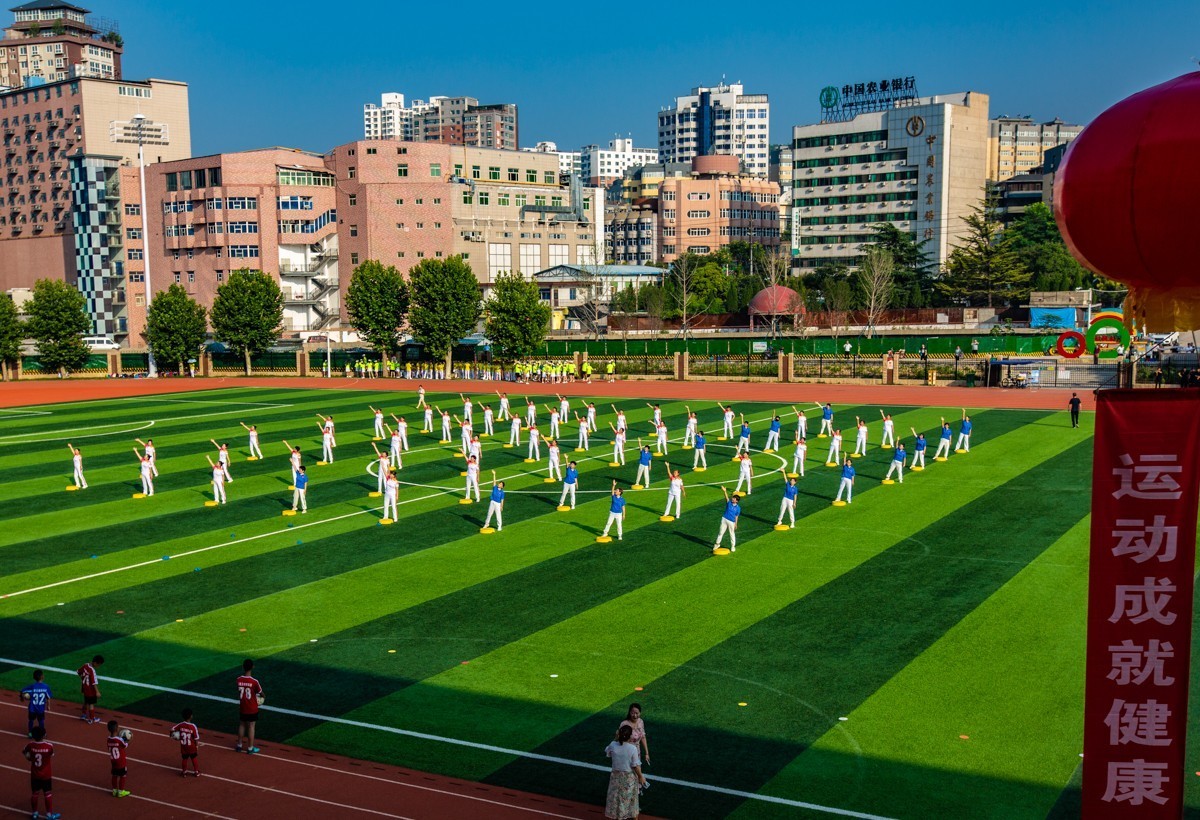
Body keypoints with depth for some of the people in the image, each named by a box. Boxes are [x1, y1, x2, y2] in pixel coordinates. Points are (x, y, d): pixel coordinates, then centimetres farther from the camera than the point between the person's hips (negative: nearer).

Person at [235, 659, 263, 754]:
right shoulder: (254, 681, -22)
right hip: (252, 708, -4)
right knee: (251, 727, 7)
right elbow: (260, 693, -7)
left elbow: (239, 692, 3)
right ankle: (250, 748, 15)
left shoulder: (239, 679, -11)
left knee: (242, 725, 19)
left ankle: (239, 745, 30)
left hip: (242, 708, 4)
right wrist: (264, 697, 16)